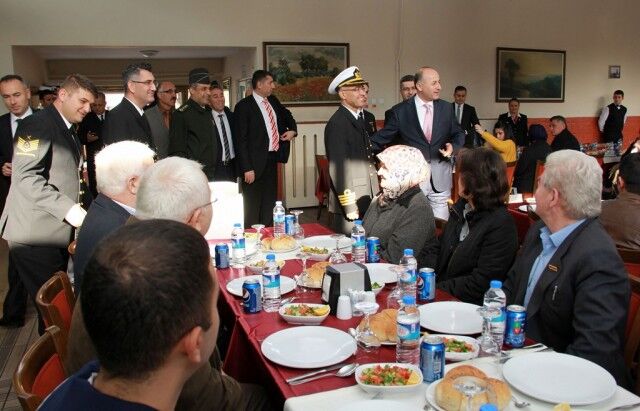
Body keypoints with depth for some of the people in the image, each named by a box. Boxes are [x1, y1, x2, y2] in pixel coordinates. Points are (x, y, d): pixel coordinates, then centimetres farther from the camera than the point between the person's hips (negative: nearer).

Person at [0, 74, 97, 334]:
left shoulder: (69, 131, 18)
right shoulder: (38, 124, -10)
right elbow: (26, 177, -21)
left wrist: (79, 210, 11)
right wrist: (72, 212, -25)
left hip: (59, 233, 8)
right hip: (36, 236, -8)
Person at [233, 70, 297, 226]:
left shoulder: (273, 101, 11)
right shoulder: (244, 106, -11)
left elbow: (287, 115, 31)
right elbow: (240, 140, -14)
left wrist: (292, 130, 11)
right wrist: (247, 168, -18)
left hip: (272, 160, 7)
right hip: (256, 164, -7)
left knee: (269, 205, 16)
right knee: (253, 208, 1)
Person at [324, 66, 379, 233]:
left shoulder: (365, 118, 13)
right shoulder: (337, 124, -14)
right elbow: (337, 170, -17)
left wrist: (377, 197, 16)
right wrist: (351, 209, -18)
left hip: (369, 203, 8)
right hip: (350, 206, -8)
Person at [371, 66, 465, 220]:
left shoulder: (446, 108, 6)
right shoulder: (400, 111, -3)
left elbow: (458, 134, 16)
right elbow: (382, 137, 1)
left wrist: (453, 147, -5)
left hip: (440, 178, 2)